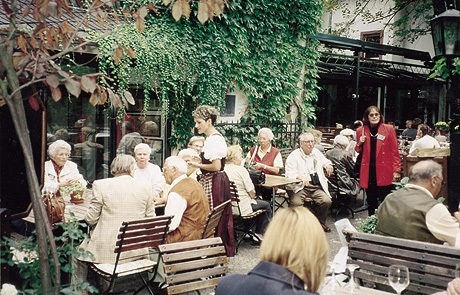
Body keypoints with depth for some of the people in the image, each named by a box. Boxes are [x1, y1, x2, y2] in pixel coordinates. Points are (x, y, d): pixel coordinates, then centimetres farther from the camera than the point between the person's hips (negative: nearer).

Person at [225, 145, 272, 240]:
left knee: (259, 202, 30)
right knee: (266, 205, 15)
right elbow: (252, 192, -17)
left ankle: (259, 233, 32)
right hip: (241, 208, -8)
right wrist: (252, 196, 6)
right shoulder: (241, 170, -19)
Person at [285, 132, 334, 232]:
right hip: (299, 186, -5)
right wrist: (301, 177, -34)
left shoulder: (316, 153, 17)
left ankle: (320, 223, 7)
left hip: (316, 187, 5)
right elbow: (289, 173, -14)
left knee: (327, 201, -20)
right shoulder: (294, 156, -3)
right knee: (296, 203, -32)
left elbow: (325, 161, 37)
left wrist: (328, 165, 12)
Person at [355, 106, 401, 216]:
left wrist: (396, 171, -4)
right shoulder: (361, 131, 8)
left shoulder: (389, 129, 1)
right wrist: (360, 143, -3)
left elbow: (395, 151, 2)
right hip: (368, 171, 2)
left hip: (384, 171, -2)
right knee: (371, 201, 6)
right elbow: (359, 151, 20)